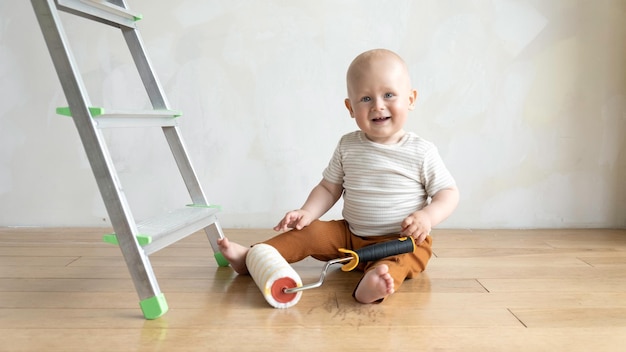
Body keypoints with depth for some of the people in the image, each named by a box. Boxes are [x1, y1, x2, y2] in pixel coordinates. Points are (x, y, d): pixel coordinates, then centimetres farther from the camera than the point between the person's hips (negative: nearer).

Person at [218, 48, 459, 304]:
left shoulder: (422, 152, -8)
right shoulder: (347, 147, 1)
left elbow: (449, 193, -3)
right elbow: (329, 188, 7)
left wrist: (428, 216, -23)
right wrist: (307, 212, -11)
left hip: (403, 241, -3)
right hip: (350, 235, 4)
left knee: (408, 256, -34)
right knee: (309, 232, -9)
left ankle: (381, 277, -61)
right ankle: (251, 257, -7)